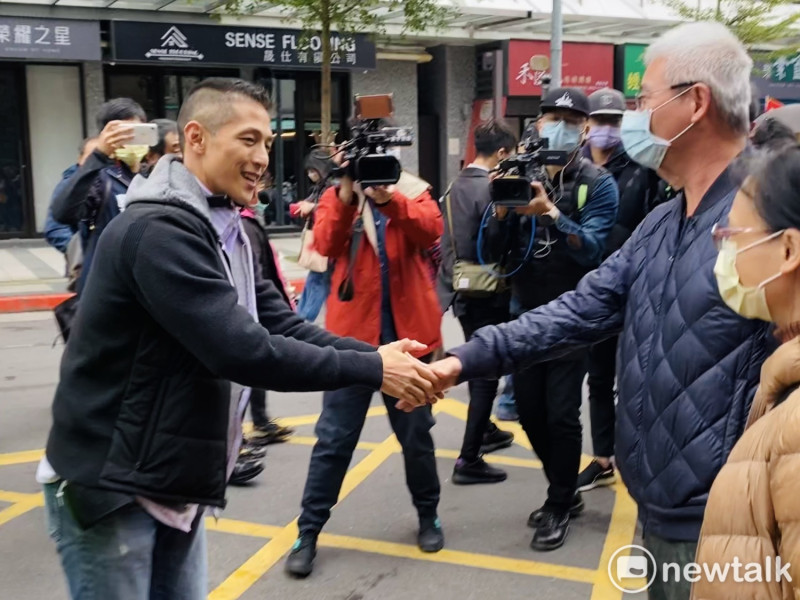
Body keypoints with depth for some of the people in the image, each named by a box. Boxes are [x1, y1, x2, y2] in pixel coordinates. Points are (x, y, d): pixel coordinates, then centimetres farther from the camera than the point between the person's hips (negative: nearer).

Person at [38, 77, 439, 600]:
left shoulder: (224, 231, 8)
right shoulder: (159, 230, -24)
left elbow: (282, 327, 2)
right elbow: (240, 350, -30)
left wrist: (377, 356, -13)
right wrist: (372, 369, -24)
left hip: (174, 486, 9)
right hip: (111, 487, -8)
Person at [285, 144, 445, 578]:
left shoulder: (411, 190, 4)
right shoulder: (336, 196, 4)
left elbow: (430, 230, -17)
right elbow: (326, 243, -16)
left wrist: (388, 197, -31)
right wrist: (346, 194, -29)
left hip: (406, 333, 1)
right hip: (352, 334, -1)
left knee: (416, 433, 15)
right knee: (333, 438, 3)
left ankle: (428, 517, 34)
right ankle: (308, 532, 15)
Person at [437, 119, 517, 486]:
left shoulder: (457, 185, 8)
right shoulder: (491, 188, -17)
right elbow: (499, 244, -20)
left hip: (461, 289, 9)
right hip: (486, 293, -9)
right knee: (487, 371, -1)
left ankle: (485, 431, 41)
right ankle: (469, 460, 1)